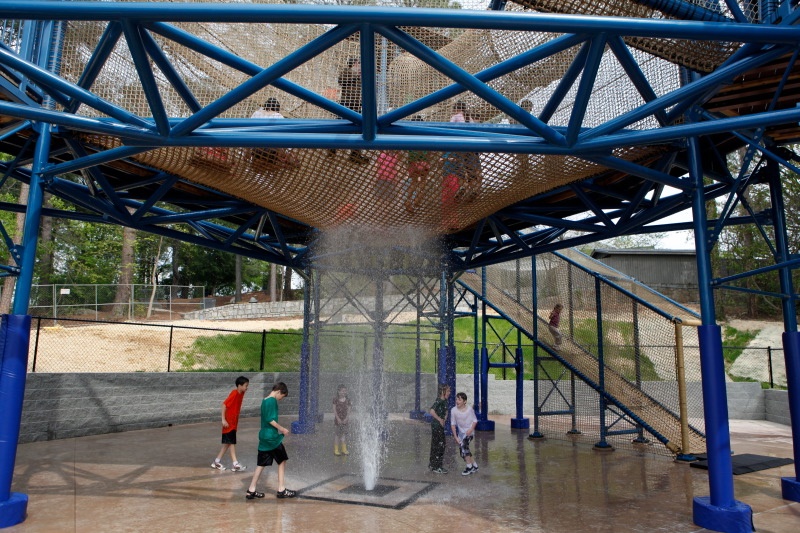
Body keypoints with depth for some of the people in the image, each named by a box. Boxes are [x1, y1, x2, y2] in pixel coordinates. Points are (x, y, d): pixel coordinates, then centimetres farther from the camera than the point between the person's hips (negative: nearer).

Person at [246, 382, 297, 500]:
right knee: (282, 461, 5)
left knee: (261, 464, 12)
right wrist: (282, 429, -11)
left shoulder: (264, 400, 13)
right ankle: (281, 490, 9)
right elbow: (270, 420, -20)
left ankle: (251, 490, 13)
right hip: (272, 437, -8)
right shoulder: (272, 401, -15)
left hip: (263, 436, 8)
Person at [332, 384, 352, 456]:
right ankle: (336, 450, 6)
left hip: (345, 419, 3)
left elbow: (348, 410, 2)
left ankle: (344, 449, 12)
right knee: (338, 433, -2)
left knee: (344, 433, 3)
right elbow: (334, 410, -5)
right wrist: (338, 419, -12)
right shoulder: (336, 399, -5)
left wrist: (346, 419, -9)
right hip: (338, 419, -3)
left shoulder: (347, 400, 3)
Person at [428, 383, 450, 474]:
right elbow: (431, 411, -34)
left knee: (441, 445, 15)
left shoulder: (445, 401, 8)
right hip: (436, 426, -9)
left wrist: (444, 419, 10)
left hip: (440, 426, 9)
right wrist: (440, 420, -24)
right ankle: (435, 467, 9)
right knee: (437, 445, -1)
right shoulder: (439, 401, -20)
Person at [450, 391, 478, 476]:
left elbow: (475, 420, -6)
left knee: (463, 444, -24)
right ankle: (474, 465, 28)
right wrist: (455, 436, -10)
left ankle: (469, 466, -11)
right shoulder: (454, 410, -14)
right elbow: (453, 424, -7)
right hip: (461, 431, 4)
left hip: (469, 431, -4)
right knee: (463, 449, 6)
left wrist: (471, 429, -22)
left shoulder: (469, 409, -17)